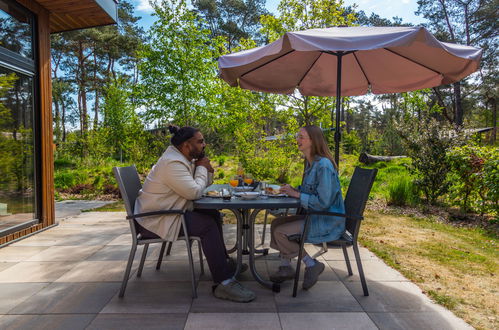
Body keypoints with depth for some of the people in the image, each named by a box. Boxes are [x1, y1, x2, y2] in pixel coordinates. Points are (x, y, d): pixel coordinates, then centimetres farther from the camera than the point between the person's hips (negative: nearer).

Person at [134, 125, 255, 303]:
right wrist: (201, 168, -12)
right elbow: (194, 192, -26)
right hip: (154, 221, -10)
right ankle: (223, 283, -20)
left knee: (213, 214, 6)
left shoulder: (184, 159, 10)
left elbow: (204, 185, 14)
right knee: (208, 225, -22)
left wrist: (207, 170, -6)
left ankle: (222, 261, 18)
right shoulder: (172, 163, -22)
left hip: (165, 213, 10)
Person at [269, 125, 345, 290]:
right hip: (315, 216, 10)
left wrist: (296, 193, -18)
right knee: (276, 223, 6)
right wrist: (292, 189, 0)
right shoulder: (311, 163, 8)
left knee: (280, 232, -15)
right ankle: (286, 267, 12)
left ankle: (312, 265, 2)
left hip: (327, 221, -10)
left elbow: (323, 202, -26)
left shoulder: (324, 165, -23)